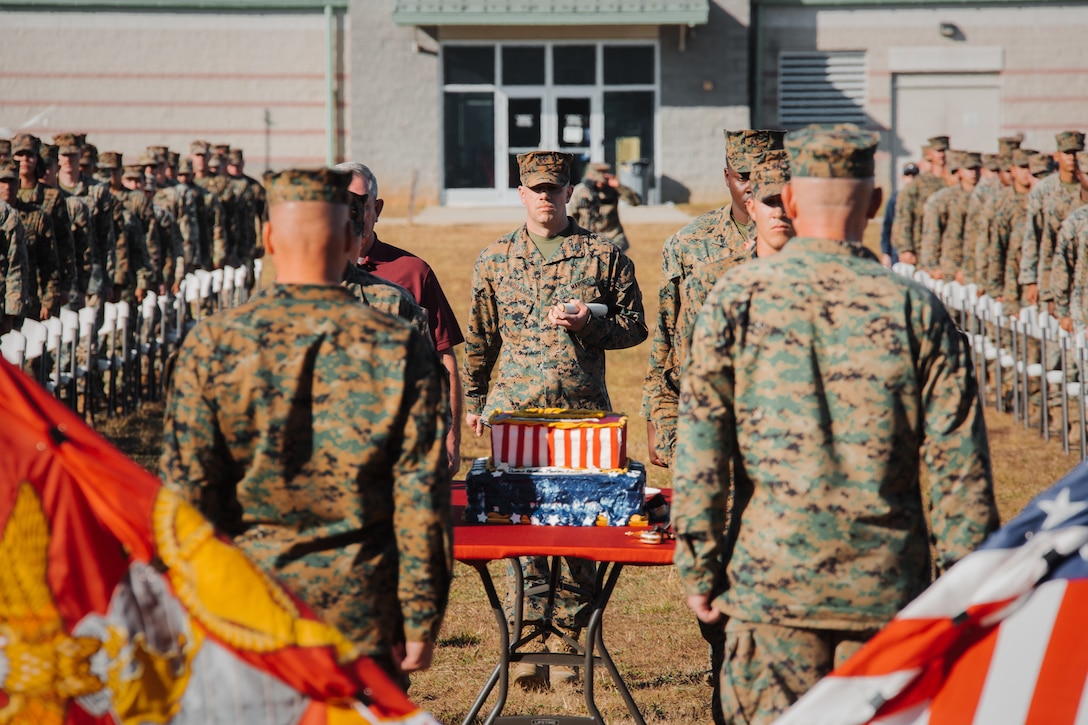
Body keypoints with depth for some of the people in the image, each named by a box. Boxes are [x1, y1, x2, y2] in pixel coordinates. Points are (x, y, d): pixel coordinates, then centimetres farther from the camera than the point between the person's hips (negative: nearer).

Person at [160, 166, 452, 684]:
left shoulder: (211, 344, -5)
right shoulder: (399, 349, -6)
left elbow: (185, 490, -4)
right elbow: (422, 500, -6)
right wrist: (422, 624, 0)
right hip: (362, 616, 0)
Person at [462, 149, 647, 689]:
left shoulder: (603, 255, 6)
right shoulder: (494, 259, 12)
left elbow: (634, 326, 9)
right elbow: (479, 337, 21)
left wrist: (589, 324, -9)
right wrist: (473, 401, 23)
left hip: (583, 411, -1)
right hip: (515, 411, 1)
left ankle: (571, 637, 10)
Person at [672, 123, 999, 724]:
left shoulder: (737, 298, -3)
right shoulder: (917, 310, -2)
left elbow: (700, 449, -4)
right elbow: (959, 467, -2)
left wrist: (699, 569, 3)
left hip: (769, 579, -1)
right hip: (888, 586, 1)